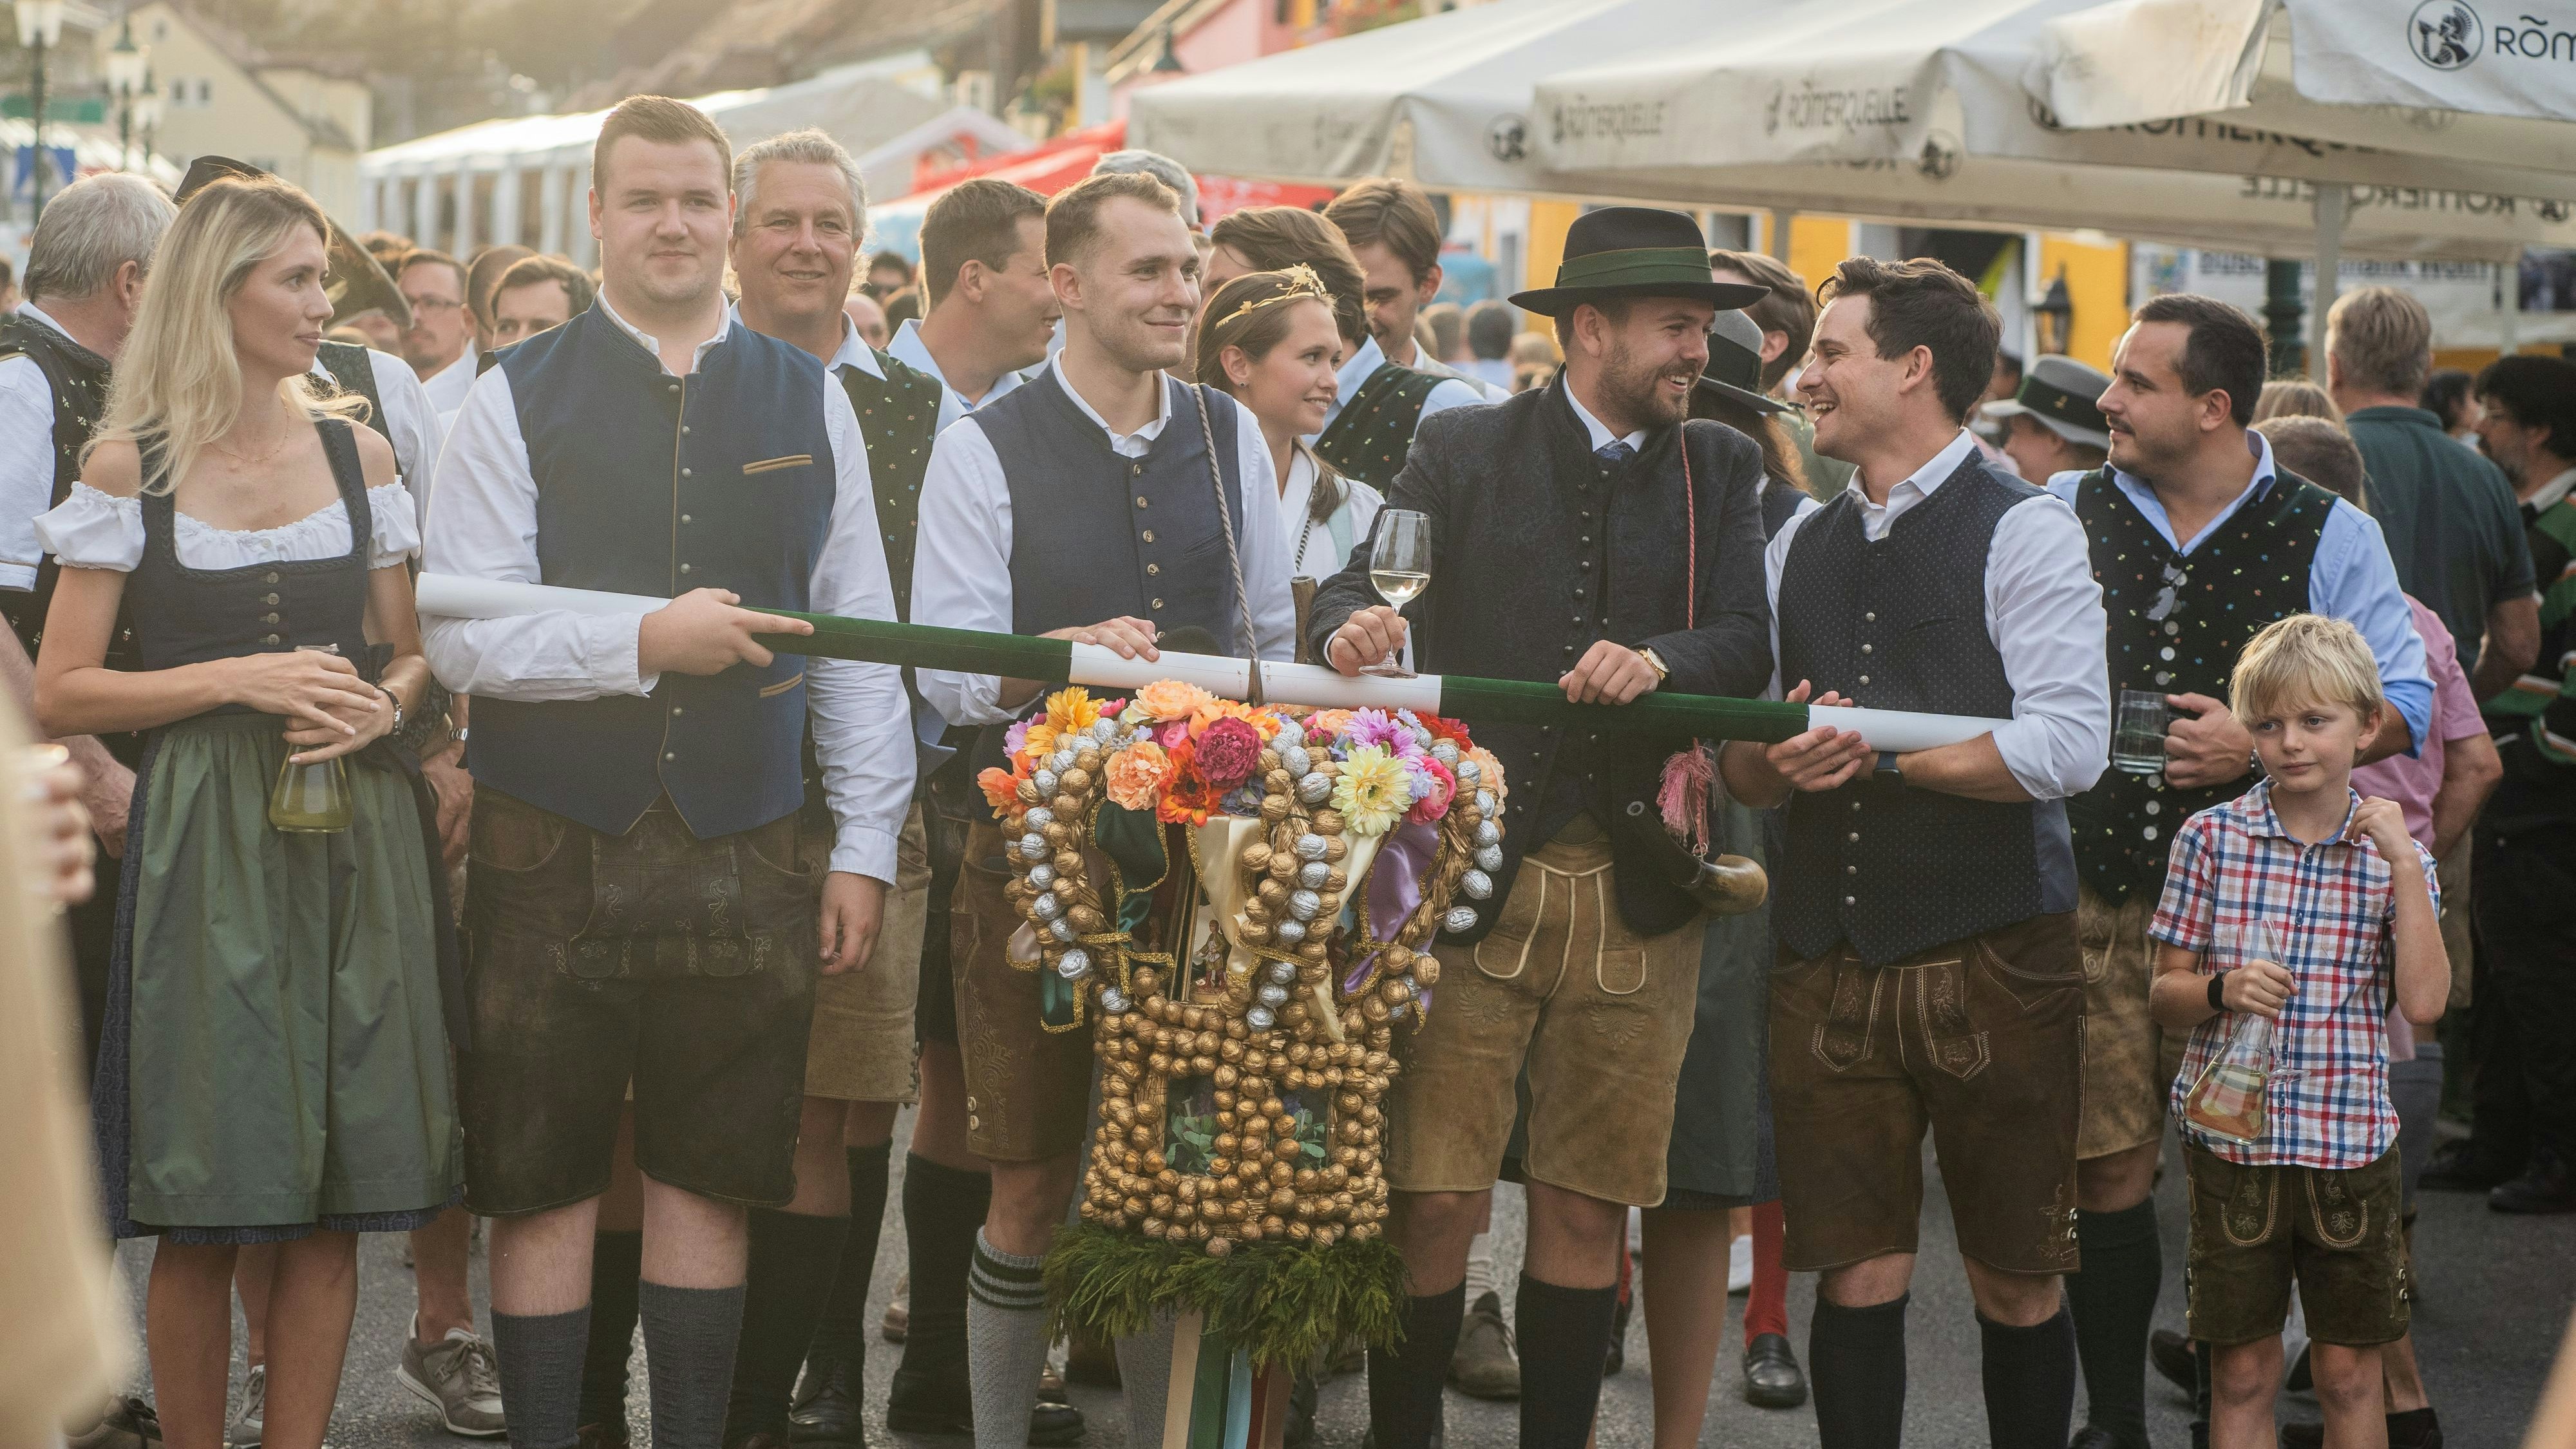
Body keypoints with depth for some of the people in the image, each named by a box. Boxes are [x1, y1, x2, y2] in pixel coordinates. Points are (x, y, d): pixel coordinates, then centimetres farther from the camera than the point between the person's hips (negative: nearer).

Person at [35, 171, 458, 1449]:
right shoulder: (131, 463, 2)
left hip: (357, 835, 3)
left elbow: (413, 652, 18)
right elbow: (59, 696, -1)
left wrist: (387, 703, -4)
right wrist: (236, 681, -11)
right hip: (205, 847, -3)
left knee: (337, 1201, 1)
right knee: (204, 1212, -4)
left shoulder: (355, 448, 12)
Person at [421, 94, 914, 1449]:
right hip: (554, 852, -2)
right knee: (542, 1181, 5)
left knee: (708, 1177, 10)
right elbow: (458, 633, -7)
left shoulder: (809, 400, 8)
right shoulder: (514, 402, 0)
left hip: (745, 852, 2)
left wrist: (864, 846, 3)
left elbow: (859, 638, 7)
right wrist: (644, 640, -19)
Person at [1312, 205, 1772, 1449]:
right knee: (1432, 1201, -5)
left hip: (1635, 891, 2)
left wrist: (1662, 660, -21)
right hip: (1471, 878, -2)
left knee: (1589, 1208, 7)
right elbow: (1358, 587, -4)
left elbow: (1747, 644, -1)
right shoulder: (1465, 451, 7)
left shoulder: (1722, 471, 12)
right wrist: (1354, 627, -27)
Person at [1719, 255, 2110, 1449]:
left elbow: (2067, 746, -14)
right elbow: (1743, 762, 16)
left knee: (2017, 1283, 5)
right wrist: (1779, 759, -7)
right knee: (1856, 1274, 4)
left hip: (1990, 955, -4)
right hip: (1828, 956, 5)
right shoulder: (1798, 547, 15)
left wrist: (1881, 751, -13)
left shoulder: (2023, 531, -4)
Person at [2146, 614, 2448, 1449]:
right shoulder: (2212, 838, -1)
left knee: (2349, 1371, 10)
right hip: (2231, 1139, 0)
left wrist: (2404, 863, -14)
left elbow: (2423, 1002, -11)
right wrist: (2221, 990, -18)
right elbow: (2166, 994, 4)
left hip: (2349, 1143, 0)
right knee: (2241, 1371, 7)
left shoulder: (2393, 854, 1)